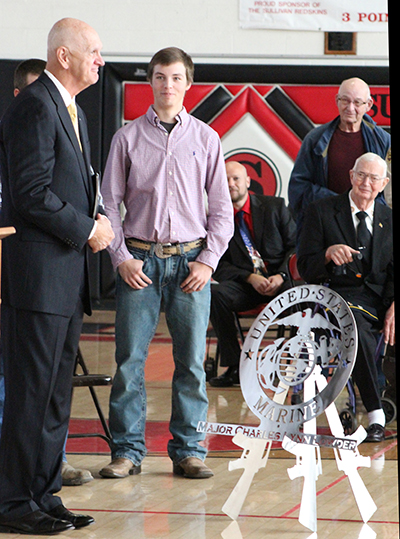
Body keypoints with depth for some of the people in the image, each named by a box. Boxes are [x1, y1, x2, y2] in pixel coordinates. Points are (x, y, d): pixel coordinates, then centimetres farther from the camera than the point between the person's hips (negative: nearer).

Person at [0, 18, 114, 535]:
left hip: (66, 277, 10)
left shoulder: (72, 111, 19)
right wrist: (87, 229, -12)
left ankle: (43, 496, 19)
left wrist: (94, 220, 6)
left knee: (55, 394, 12)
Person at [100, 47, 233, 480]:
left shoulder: (206, 139, 7)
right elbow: (110, 202, 6)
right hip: (139, 260, -1)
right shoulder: (128, 138, 5)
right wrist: (121, 257, -3)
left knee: (191, 360, 1)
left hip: (191, 260, 1)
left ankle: (188, 450, 10)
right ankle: (127, 450, 6)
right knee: (129, 358, -3)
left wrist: (208, 260, -1)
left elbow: (222, 208, 9)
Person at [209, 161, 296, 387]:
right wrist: (250, 278, -15)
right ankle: (234, 367, -24)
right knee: (216, 294, -31)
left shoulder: (274, 206, 7)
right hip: (245, 285, 1)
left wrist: (281, 276, -13)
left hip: (279, 281, -1)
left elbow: (295, 246, 5)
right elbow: (220, 266, 2)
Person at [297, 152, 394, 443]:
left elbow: (394, 273, 9)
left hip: (381, 298, 4)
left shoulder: (388, 219, 15)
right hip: (340, 295, -4)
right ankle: (375, 415, -34)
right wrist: (329, 254, -20)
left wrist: (393, 307, -11)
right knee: (357, 326, -37)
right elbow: (306, 269, 2)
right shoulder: (322, 211, 6)